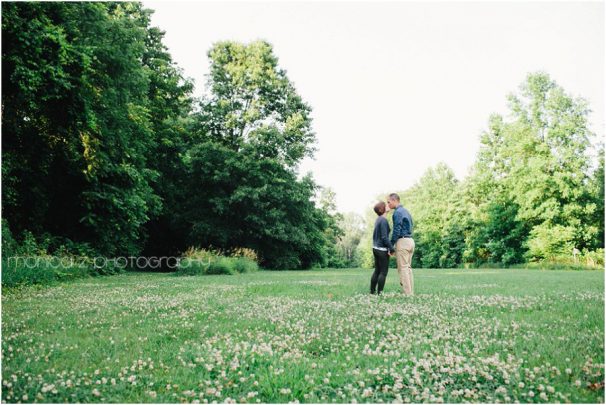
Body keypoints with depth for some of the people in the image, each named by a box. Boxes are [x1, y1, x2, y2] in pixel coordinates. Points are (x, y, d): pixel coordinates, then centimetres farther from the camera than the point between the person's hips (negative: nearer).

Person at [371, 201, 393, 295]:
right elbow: (384, 237, -21)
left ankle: (372, 290, 17)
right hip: (382, 250, -9)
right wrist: (391, 248, -16)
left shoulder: (377, 220, 11)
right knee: (383, 272, -2)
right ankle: (380, 292, -1)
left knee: (377, 270, 14)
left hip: (375, 248, 9)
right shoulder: (383, 220, -16)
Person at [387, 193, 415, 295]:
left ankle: (407, 293, -7)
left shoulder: (397, 212, -11)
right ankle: (410, 291, 12)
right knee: (408, 267, 11)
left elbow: (396, 231, -16)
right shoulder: (406, 211, 18)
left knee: (403, 268, -6)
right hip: (411, 241, 9)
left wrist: (390, 245, -10)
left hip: (402, 241, -9)